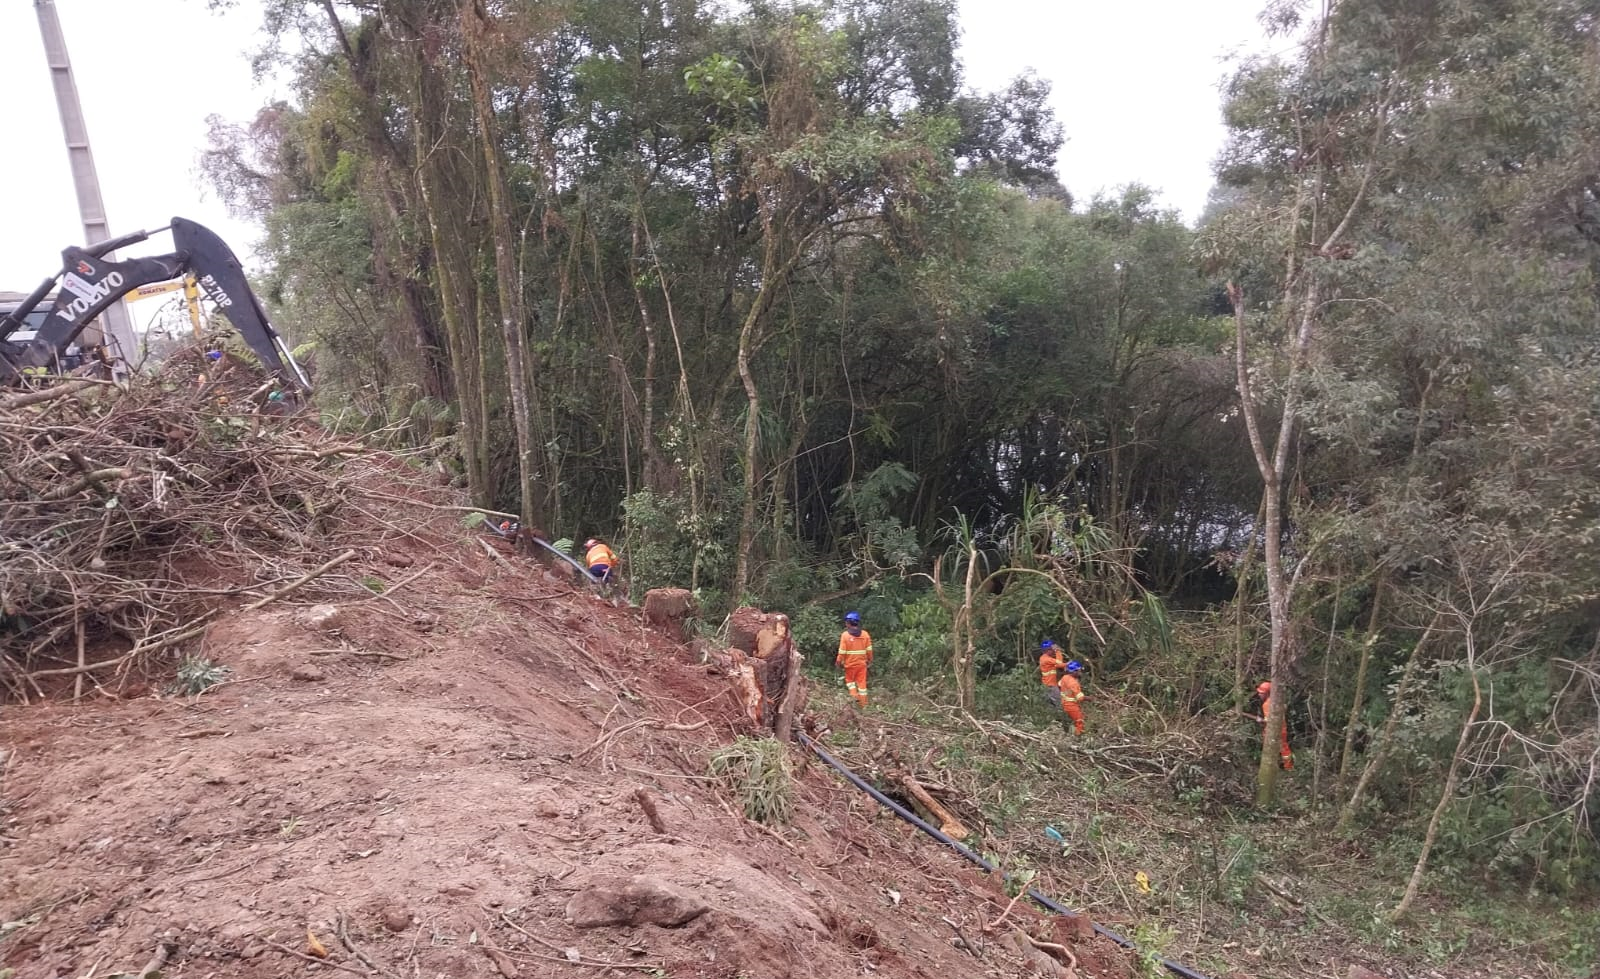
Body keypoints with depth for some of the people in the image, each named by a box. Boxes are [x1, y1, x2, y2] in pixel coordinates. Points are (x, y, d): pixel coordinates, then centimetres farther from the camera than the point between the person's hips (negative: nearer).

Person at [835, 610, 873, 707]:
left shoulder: (845, 635, -13)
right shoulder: (865, 634, -3)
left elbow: (842, 651, -12)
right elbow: (869, 649, 1)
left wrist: (838, 661, 1)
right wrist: (869, 660, 15)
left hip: (850, 663, -3)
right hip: (862, 663, 3)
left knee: (849, 680, 18)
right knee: (862, 682, 10)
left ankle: (854, 696, 0)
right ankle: (863, 702, 13)